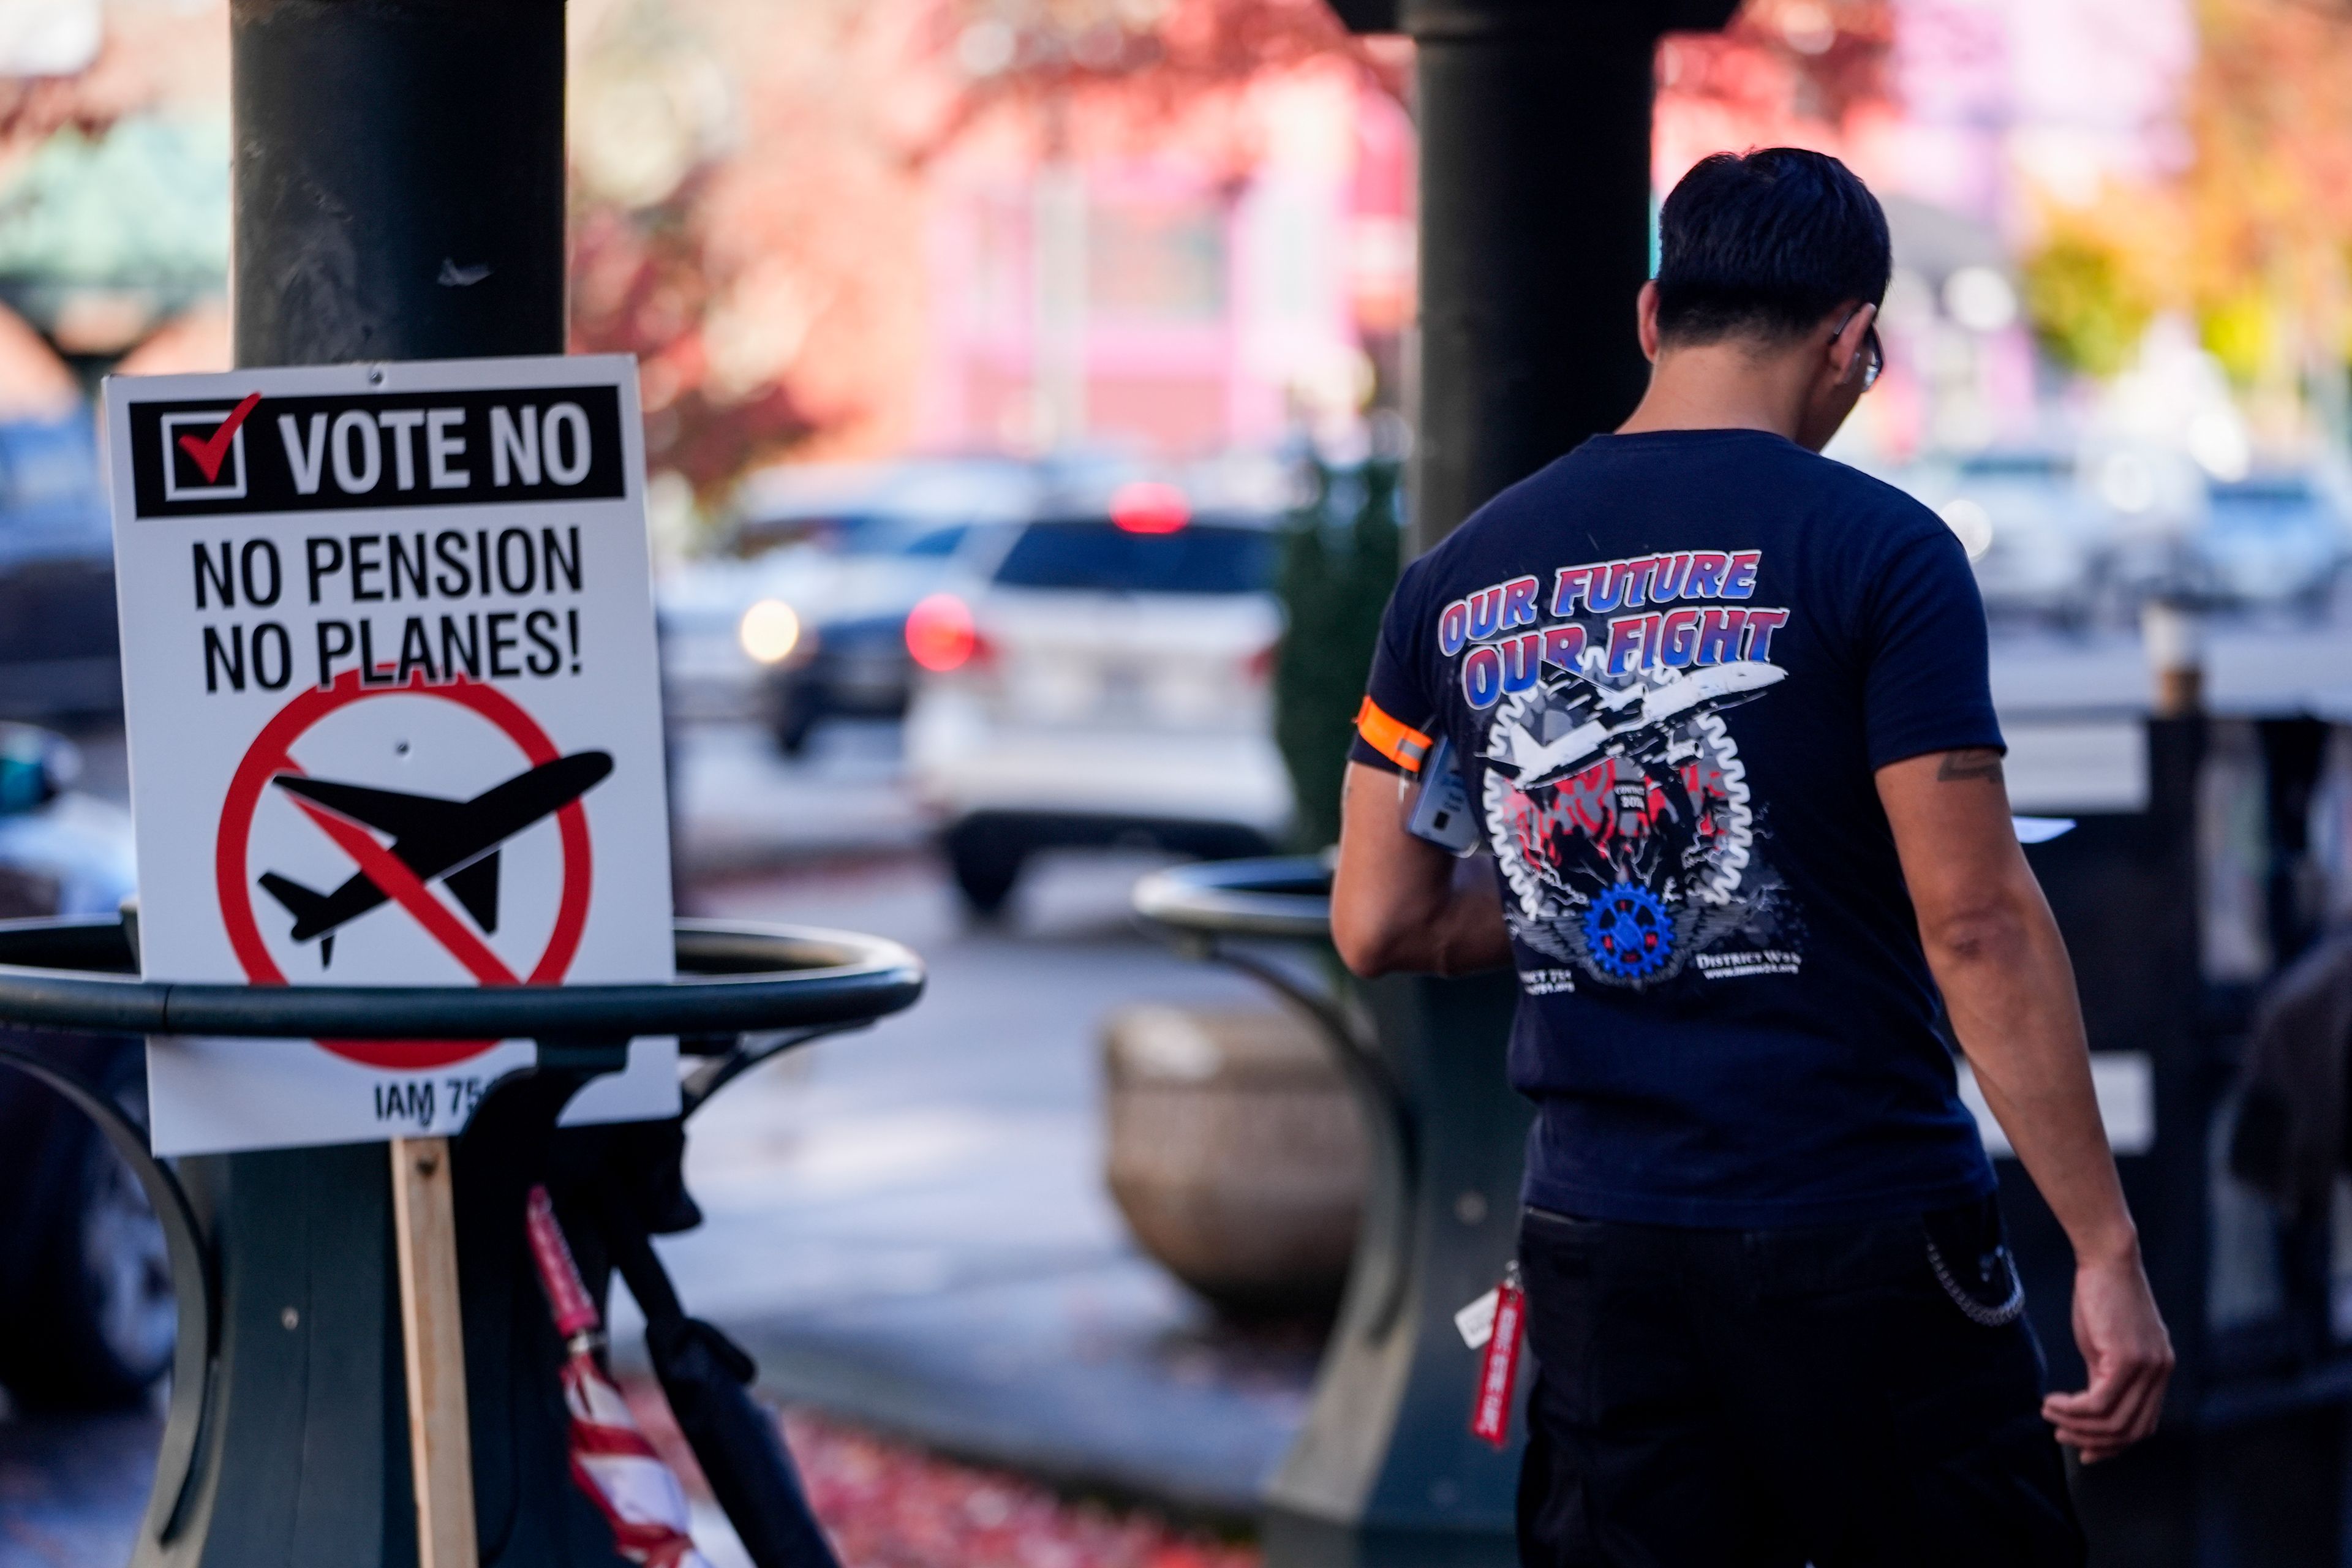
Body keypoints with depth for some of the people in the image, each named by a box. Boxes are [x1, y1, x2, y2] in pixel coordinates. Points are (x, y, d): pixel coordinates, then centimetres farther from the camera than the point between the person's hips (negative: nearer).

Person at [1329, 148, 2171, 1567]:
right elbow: (1976, 924, -13)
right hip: (1863, 1238, -4)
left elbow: (1377, 926, 11)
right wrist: (2108, 1250, -10)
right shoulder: (1874, 548, -8)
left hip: (1598, 1244, 5)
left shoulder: (1460, 578, 6)